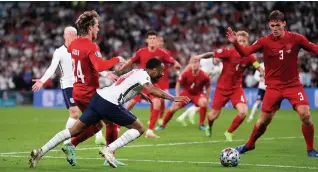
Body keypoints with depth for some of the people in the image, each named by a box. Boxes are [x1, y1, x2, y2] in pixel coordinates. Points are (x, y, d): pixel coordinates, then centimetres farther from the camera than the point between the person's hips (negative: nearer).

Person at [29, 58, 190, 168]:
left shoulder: (136, 72, 23)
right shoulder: (143, 75, -3)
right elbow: (151, 90, -25)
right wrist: (173, 98, -25)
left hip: (98, 97, 8)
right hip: (110, 104, -8)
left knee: (75, 130, 10)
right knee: (139, 129, 5)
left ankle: (41, 151, 3)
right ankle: (109, 149, -6)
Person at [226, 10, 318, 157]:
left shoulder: (295, 39, -8)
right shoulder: (265, 41, -8)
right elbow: (245, 52, -15)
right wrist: (235, 43, -34)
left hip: (293, 84, 0)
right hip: (273, 86, 0)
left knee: (305, 115, -16)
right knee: (264, 120, 4)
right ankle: (249, 145, 29)